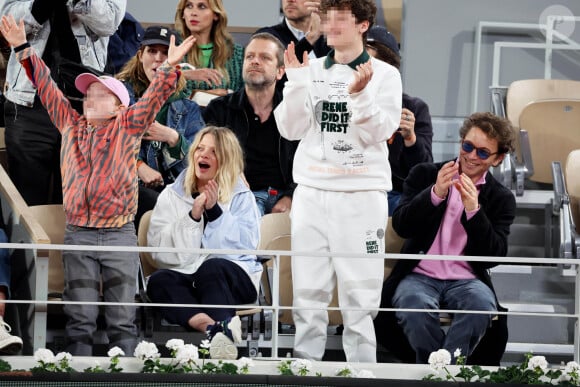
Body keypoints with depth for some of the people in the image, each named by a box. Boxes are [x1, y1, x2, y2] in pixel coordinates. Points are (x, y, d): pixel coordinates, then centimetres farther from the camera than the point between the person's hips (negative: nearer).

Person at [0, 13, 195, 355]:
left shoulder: (128, 127, 4)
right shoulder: (71, 125, 11)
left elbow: (156, 96, -2)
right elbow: (47, 87, 13)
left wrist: (171, 65, -16)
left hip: (120, 235, -2)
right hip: (78, 235, 2)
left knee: (122, 319, 0)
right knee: (80, 319, 2)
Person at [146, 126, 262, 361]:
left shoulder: (241, 197, 13)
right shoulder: (172, 196, 15)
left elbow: (247, 244, -4)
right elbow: (159, 247, -1)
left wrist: (215, 211, -10)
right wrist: (192, 216, -11)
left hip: (233, 276, -2)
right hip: (185, 276, 2)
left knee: (211, 268, -37)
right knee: (158, 281, -33)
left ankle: (221, 331, -61)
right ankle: (214, 326, -57)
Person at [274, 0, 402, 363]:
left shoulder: (384, 74, 2)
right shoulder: (312, 70, 10)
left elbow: (379, 133, -7)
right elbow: (291, 129, 4)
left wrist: (360, 94, -22)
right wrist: (297, 82, -7)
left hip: (361, 195, -3)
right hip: (312, 193, 3)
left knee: (359, 294, -5)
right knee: (309, 292, 4)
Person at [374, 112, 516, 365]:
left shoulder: (501, 199, 10)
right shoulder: (425, 175, 11)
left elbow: (493, 256, -2)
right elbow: (401, 226, -3)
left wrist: (473, 211, -16)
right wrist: (435, 194, -19)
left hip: (466, 280, 0)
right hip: (420, 275, 0)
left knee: (482, 305, -35)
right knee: (415, 305, -36)